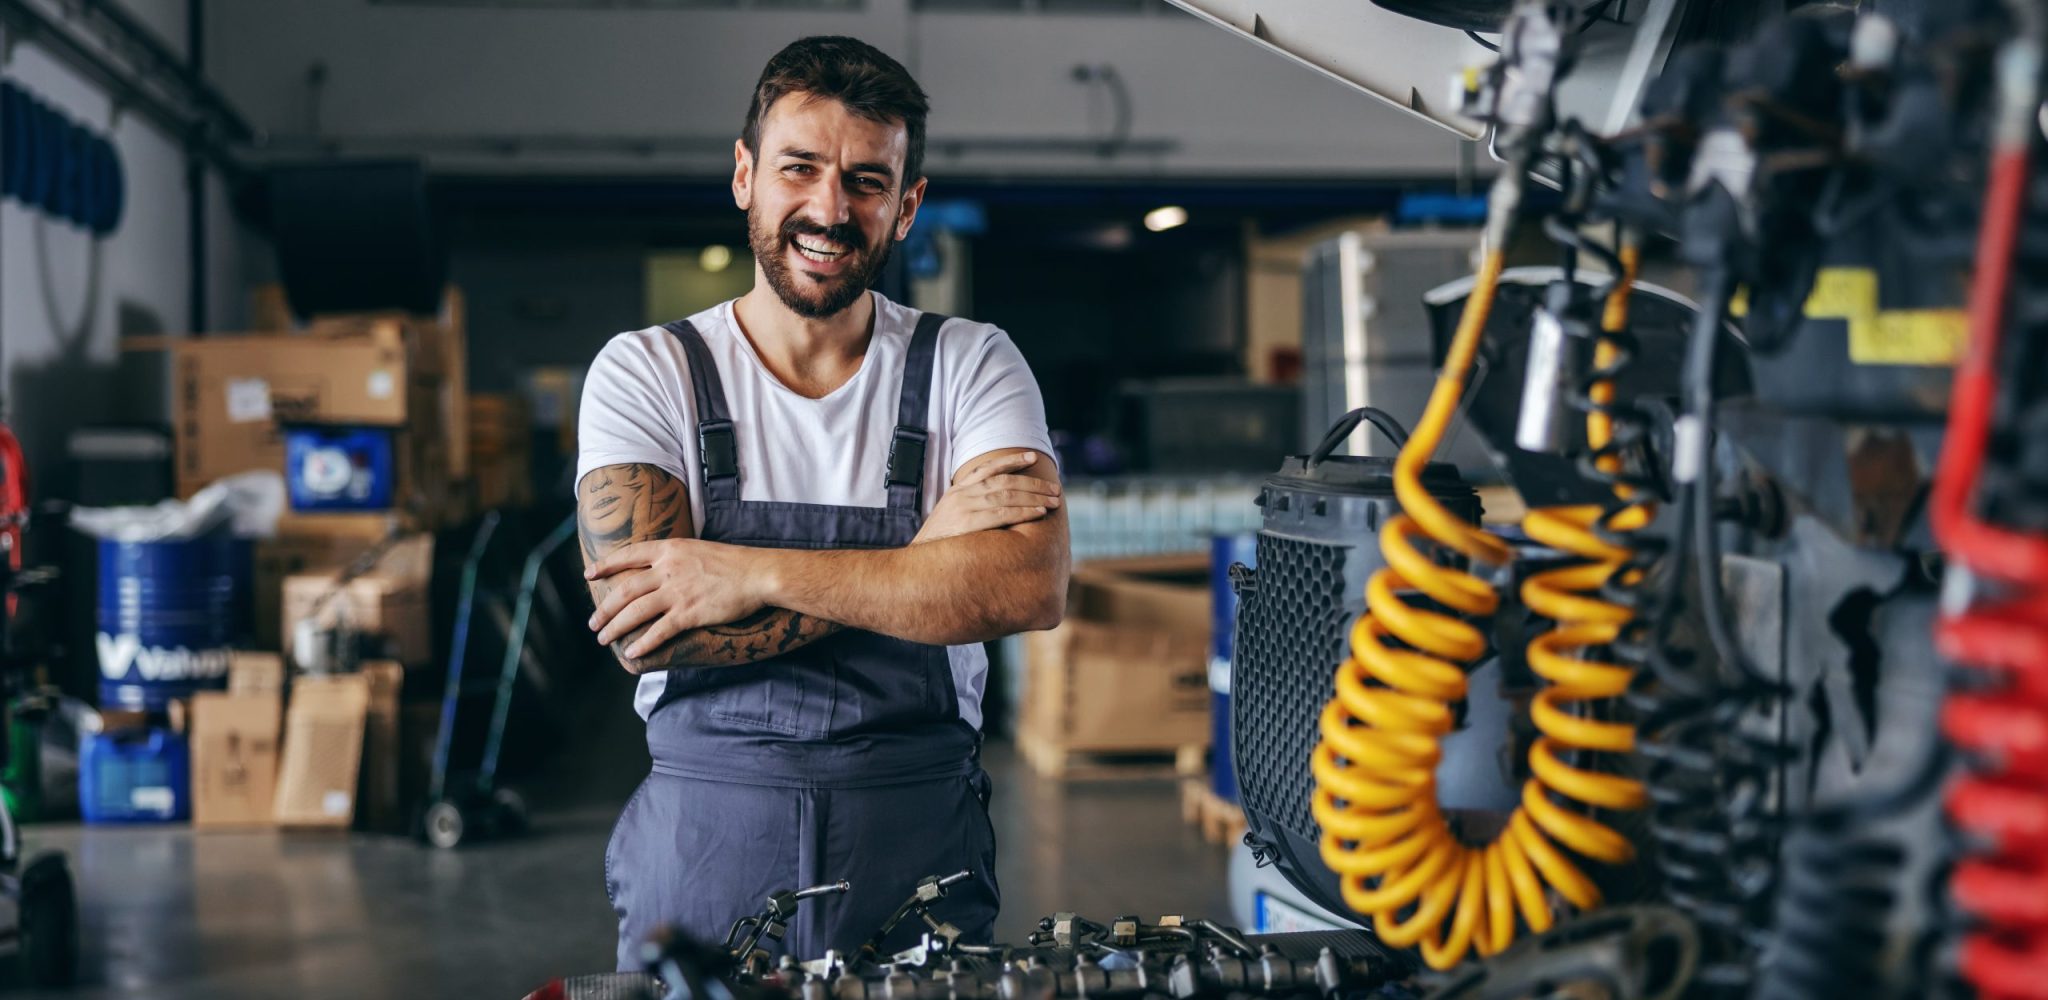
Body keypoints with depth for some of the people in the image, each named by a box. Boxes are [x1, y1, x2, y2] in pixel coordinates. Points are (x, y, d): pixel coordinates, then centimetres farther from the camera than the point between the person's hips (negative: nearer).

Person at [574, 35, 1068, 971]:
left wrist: (753, 573, -19)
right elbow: (643, 633, -13)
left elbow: (1030, 584, -16)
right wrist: (918, 555, -15)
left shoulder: (970, 367, 1)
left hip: (919, 856, 0)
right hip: (702, 854, 0)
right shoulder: (644, 373, -1)